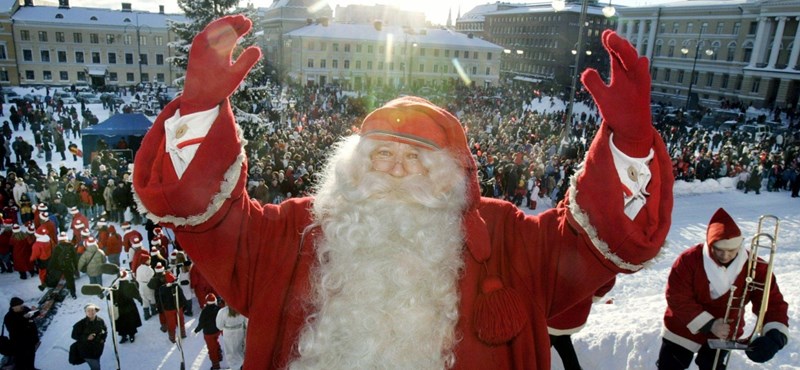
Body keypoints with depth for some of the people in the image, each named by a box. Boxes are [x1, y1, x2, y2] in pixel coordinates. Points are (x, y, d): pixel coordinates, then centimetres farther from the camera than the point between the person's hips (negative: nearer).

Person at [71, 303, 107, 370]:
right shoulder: (81, 323, -17)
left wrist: (103, 338, -6)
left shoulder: (100, 321, -5)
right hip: (86, 350, -5)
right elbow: (74, 335, -11)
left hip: (98, 349, 5)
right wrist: (86, 337, -24)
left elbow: (105, 331, 11)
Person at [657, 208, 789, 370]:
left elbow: (773, 302, -18)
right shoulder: (689, 259, -24)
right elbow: (677, 298, -22)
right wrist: (709, 324, -29)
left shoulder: (754, 267, -17)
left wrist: (775, 336, -37)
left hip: (722, 335, 1)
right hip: (683, 330, -1)